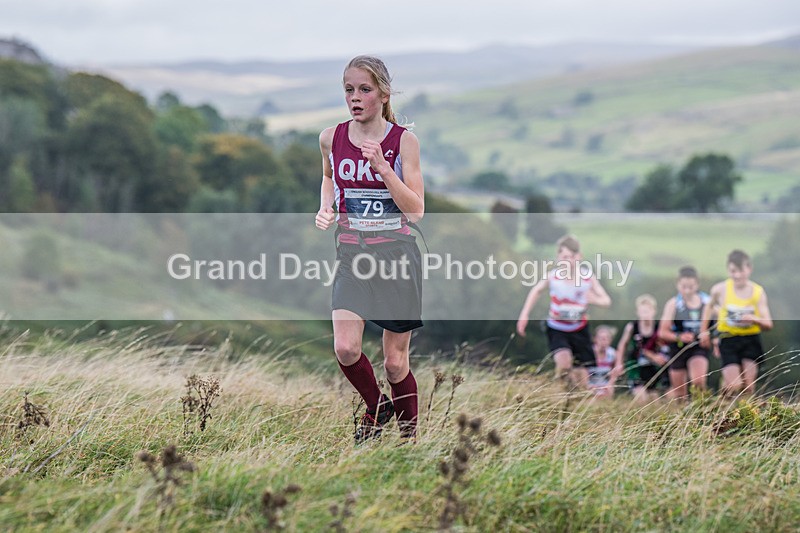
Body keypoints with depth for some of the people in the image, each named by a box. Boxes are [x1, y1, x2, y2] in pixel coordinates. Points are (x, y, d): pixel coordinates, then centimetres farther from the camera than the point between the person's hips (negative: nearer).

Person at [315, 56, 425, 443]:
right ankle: (376, 408, 13)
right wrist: (326, 207, 7)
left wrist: (382, 166, -20)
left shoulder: (403, 141, -6)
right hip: (352, 252, 2)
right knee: (345, 349, -16)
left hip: (396, 252, -2)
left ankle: (409, 436, 23)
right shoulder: (331, 138, 3)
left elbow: (416, 211, -10)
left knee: (395, 361, 3)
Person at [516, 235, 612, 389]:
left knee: (582, 377, 3)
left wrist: (595, 300, -30)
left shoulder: (588, 277, -13)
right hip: (557, 329, -2)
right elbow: (536, 290, 4)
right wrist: (524, 315, 0)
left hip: (579, 329, 2)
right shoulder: (552, 277, -16)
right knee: (564, 360, -31)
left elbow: (606, 300, -7)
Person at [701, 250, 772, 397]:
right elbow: (709, 306, 16)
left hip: (751, 340, 1)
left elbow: (768, 325, -4)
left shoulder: (758, 292, -4)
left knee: (748, 387, -4)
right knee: (734, 386, -12)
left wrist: (754, 319, -24)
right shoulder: (720, 290, -7)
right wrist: (704, 331, 14)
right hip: (729, 341, -1)